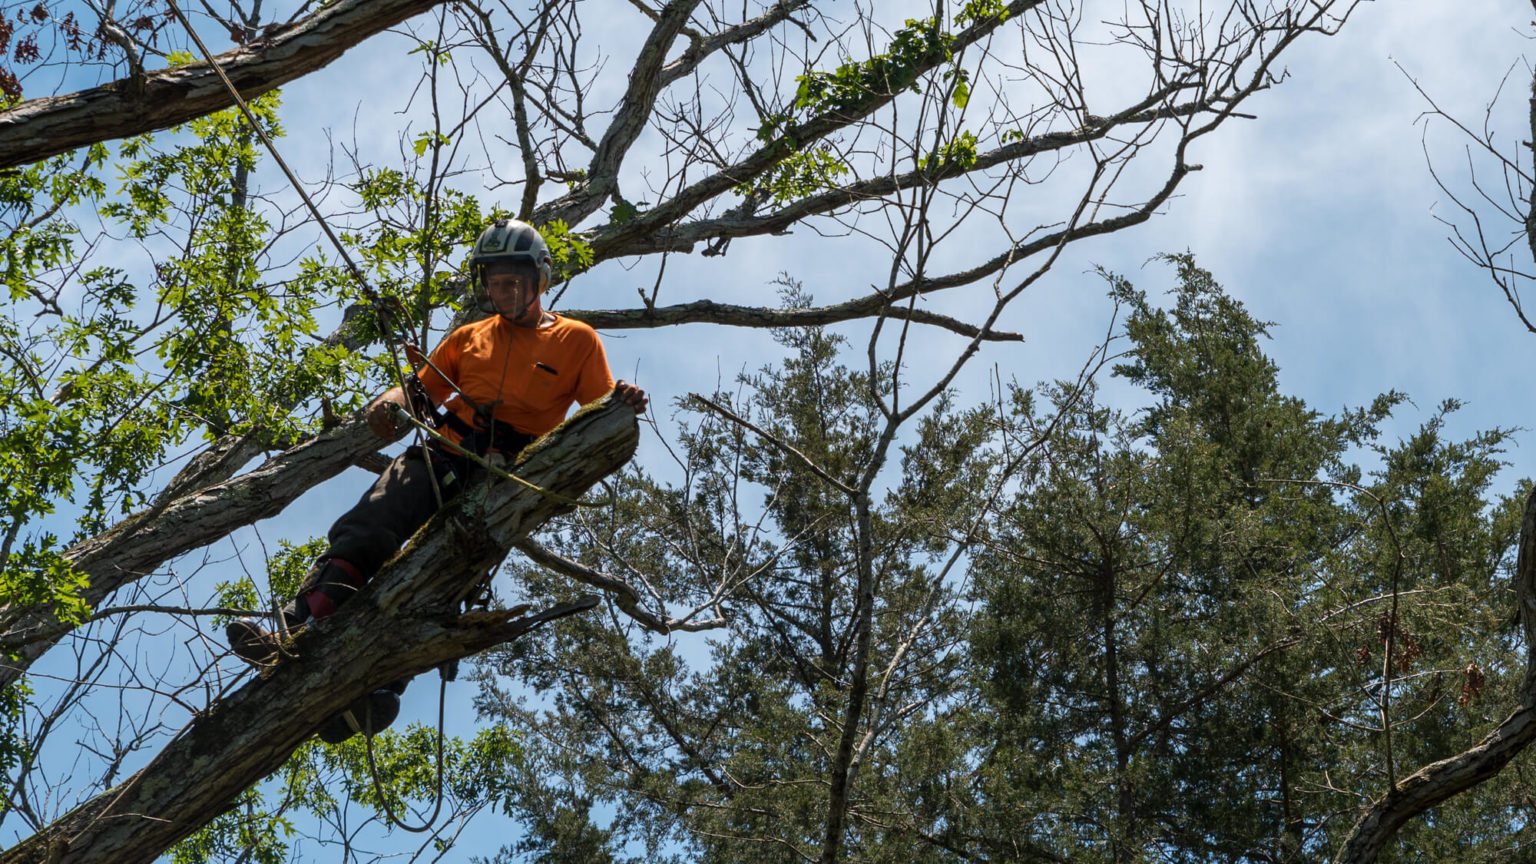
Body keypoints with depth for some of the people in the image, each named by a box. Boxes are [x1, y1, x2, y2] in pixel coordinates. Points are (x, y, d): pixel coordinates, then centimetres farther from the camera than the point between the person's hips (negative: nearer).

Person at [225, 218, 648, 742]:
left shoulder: (576, 341, 13)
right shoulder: (470, 337, 26)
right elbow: (420, 388, 23)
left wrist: (623, 405, -18)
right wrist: (389, 404, -1)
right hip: (444, 457, 4)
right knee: (365, 530, -25)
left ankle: (381, 687, -40)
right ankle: (294, 633, -41)